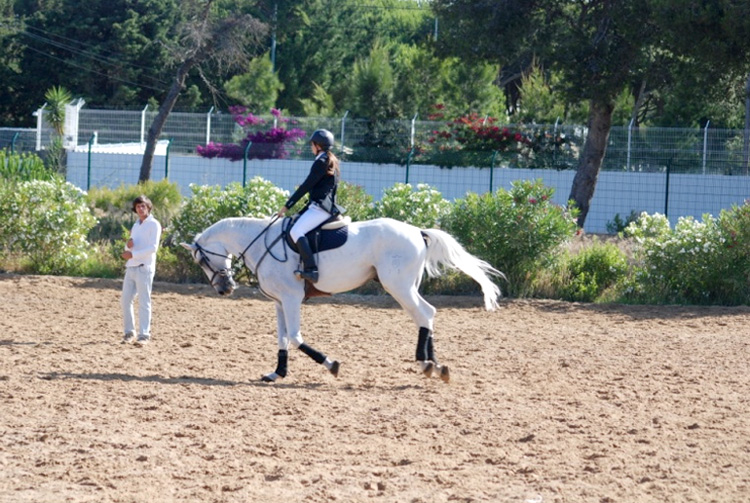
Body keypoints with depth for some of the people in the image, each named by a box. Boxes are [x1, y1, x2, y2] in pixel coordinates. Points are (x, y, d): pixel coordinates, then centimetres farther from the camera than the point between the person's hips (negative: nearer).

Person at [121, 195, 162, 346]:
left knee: (144, 302, -8)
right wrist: (128, 244, -2)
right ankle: (129, 333, 13)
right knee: (125, 300, 5)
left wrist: (132, 255, -19)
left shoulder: (154, 225, -4)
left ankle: (144, 335, -9)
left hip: (144, 268, -8)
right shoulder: (136, 225, 20)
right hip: (131, 267, 8)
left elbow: (153, 247, -14)